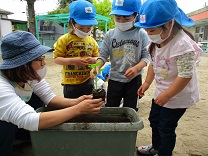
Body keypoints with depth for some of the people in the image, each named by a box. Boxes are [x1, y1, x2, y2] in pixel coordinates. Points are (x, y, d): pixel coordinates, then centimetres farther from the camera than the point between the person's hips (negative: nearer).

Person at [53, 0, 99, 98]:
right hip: (70, 82, -3)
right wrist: (72, 60, -24)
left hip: (87, 81, 3)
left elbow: (97, 57, 11)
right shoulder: (64, 40, -7)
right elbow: (56, 59, -9)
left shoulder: (92, 41, 3)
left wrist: (92, 60, -13)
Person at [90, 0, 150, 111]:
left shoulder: (141, 34, -6)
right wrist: (97, 67, -23)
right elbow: (103, 55, -3)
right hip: (115, 78, 1)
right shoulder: (110, 34, -3)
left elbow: (146, 56, -6)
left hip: (134, 79, -1)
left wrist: (136, 68, -24)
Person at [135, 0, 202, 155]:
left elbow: (185, 76, -29)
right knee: (154, 120, 24)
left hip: (178, 95, -9)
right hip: (161, 92, 9)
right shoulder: (158, 42, -4)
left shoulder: (182, 44, -30)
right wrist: (147, 82, 4)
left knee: (166, 128, 7)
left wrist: (166, 95, -24)